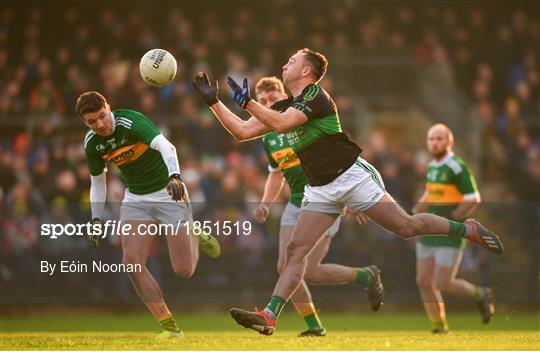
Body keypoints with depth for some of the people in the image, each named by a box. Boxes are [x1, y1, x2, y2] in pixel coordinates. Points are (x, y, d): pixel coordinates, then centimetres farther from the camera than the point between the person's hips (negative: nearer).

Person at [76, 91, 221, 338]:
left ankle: (194, 236, 29)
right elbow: (97, 182, 11)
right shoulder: (92, 144, -5)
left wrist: (175, 176, -57)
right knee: (132, 262, -17)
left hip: (168, 193, -5)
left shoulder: (131, 122, -24)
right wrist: (96, 219, 3)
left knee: (184, 271, -9)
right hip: (136, 200, 5)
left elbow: (165, 146, -40)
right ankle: (169, 327, -7)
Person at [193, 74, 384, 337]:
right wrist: (266, 204, 8)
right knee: (286, 267, -7)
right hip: (296, 205, 6)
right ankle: (314, 327, 7)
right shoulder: (268, 137, 8)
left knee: (308, 271, -14)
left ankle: (367, 277, 10)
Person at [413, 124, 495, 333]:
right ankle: (440, 328, 11)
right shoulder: (433, 166, 12)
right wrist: (416, 213, 13)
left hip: (451, 236, -8)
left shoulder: (457, 167, -14)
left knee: (443, 284, -11)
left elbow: (473, 199, -16)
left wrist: (449, 219, -20)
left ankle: (480, 295, 16)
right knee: (423, 281, 0)